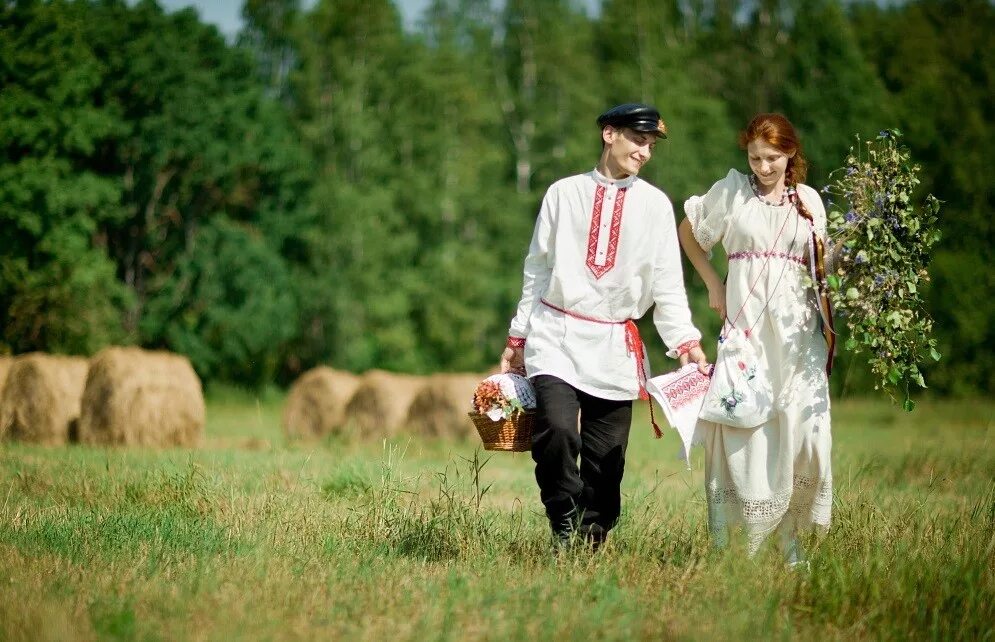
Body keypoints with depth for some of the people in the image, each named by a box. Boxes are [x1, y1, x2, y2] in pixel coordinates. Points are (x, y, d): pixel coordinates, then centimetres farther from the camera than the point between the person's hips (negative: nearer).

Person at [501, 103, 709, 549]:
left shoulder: (655, 205, 6)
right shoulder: (564, 193, 6)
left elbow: (668, 283, 5)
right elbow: (537, 269, 12)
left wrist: (686, 343, -7)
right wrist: (517, 337, 12)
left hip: (615, 346, 1)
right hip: (556, 337, -1)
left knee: (606, 463, 1)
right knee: (557, 430, -24)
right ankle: (566, 534, -10)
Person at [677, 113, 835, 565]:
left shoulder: (808, 200, 10)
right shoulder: (732, 190, 4)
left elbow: (820, 268, 16)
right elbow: (689, 233, 17)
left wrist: (829, 322, 2)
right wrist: (712, 284, 9)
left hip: (797, 329, 2)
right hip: (746, 325, -2)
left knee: (800, 430, -5)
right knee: (743, 426, -8)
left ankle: (790, 537, 4)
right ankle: (739, 541, -5)